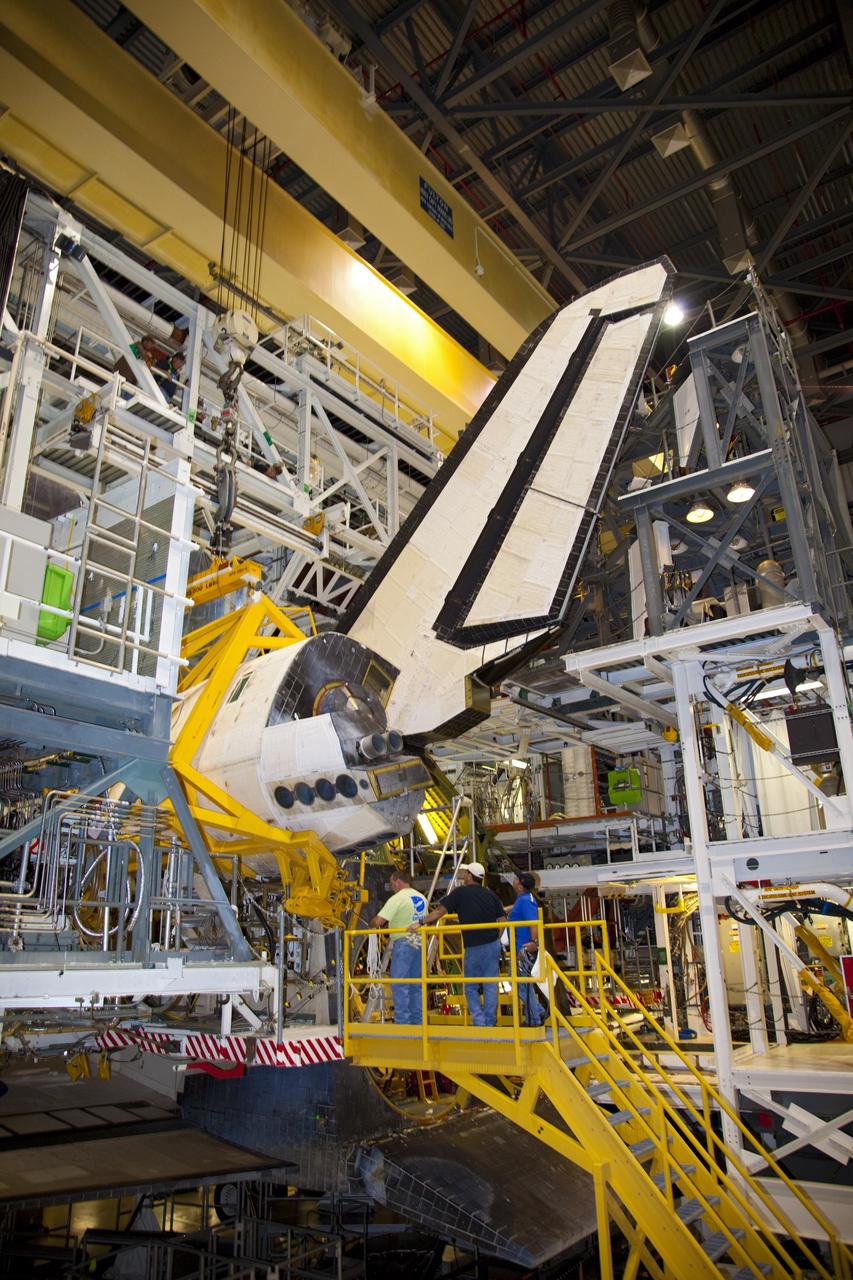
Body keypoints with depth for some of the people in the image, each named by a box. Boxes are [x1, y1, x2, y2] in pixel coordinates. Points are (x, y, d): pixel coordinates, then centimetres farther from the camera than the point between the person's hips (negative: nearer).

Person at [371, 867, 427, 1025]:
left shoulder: (397, 899, -11)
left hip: (403, 944, -8)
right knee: (416, 985, 14)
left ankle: (402, 1022, -1)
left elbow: (378, 921, -19)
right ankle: (417, 1021, 19)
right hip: (420, 943, 8)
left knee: (400, 984, -1)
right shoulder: (421, 898, 13)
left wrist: (372, 925, 6)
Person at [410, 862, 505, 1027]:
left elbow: (440, 911, -11)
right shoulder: (490, 894, 7)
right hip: (493, 945, 4)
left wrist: (421, 922, -7)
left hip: (474, 947, -4)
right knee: (490, 986, 10)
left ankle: (479, 1022, 2)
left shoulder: (460, 892, -6)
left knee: (471, 987, 10)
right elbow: (502, 920, 7)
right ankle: (489, 1023, 12)